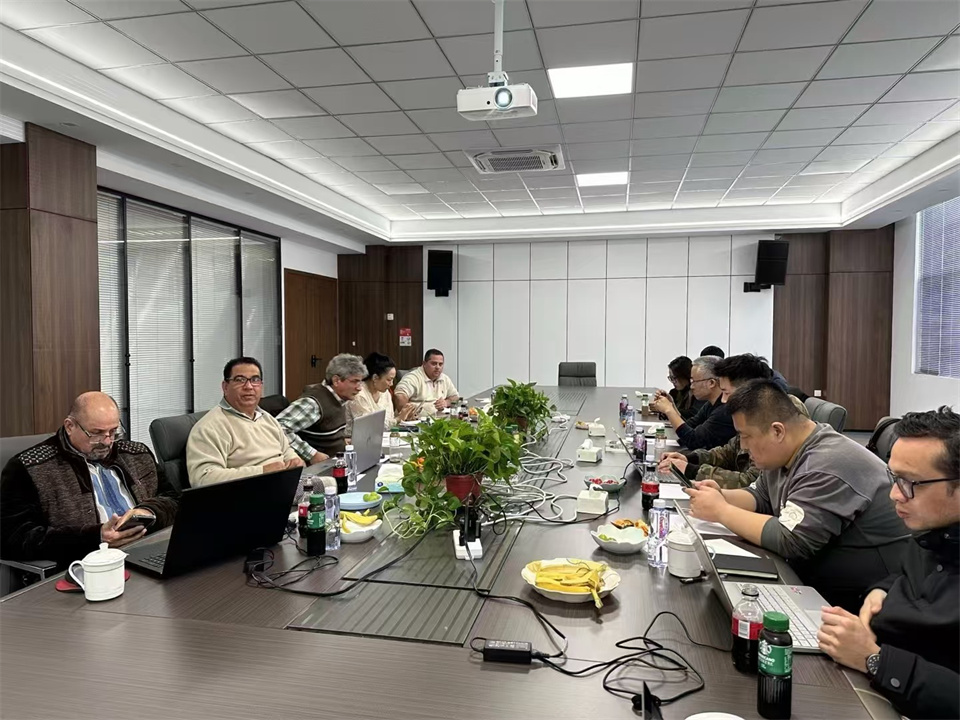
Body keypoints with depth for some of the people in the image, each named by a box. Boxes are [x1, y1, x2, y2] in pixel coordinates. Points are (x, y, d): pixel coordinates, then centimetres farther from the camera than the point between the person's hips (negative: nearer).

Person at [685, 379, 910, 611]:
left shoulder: (828, 468, -26)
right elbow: (759, 498, 15)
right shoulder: (786, 455, 3)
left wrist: (721, 511, -20)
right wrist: (721, 497, -6)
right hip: (814, 583, 8)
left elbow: (789, 540, -30)